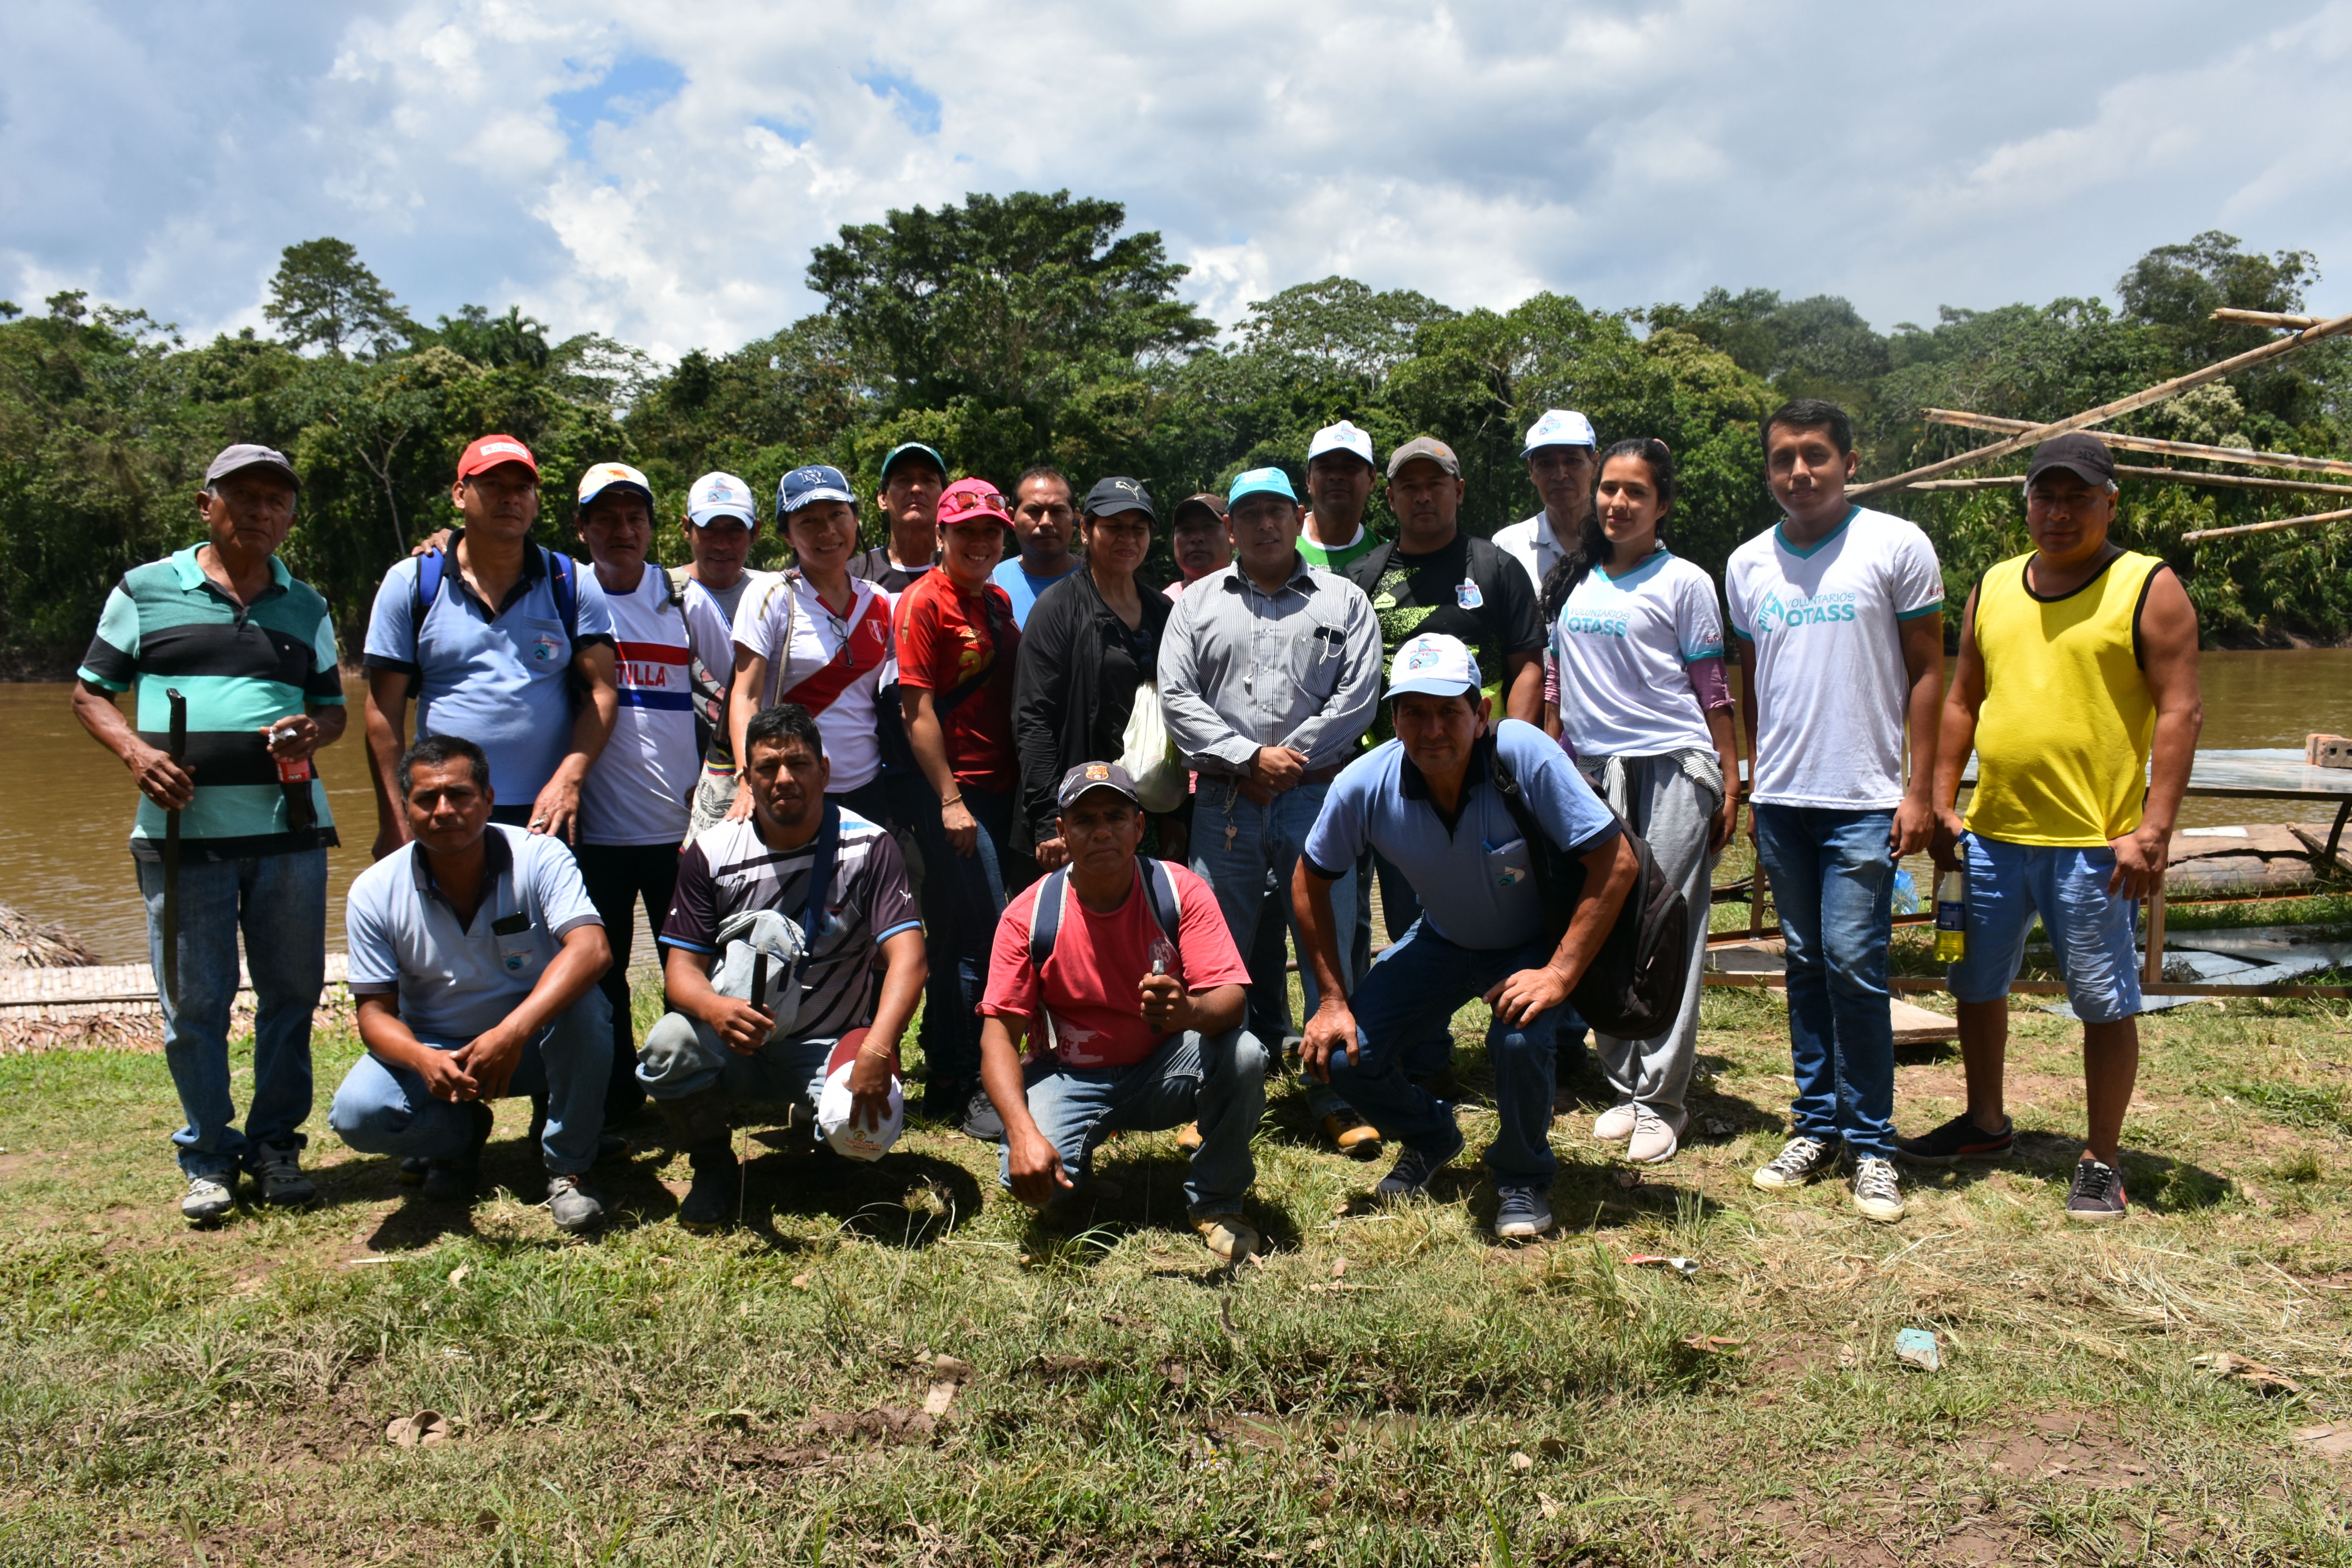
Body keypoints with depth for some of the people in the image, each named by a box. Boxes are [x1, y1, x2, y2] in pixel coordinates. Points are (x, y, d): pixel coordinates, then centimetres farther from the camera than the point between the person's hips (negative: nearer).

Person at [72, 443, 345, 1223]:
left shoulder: (307, 608, 15)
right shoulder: (145, 590, 7)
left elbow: (333, 709, 20)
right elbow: (91, 692, 9)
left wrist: (313, 729, -4)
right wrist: (135, 751, -10)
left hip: (289, 828, 2)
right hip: (182, 831, -2)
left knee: (291, 992, 6)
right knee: (193, 1003, 2)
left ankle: (276, 1144, 21)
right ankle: (208, 1156, 18)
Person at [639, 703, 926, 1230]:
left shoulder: (868, 847, -9)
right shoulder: (712, 852, -3)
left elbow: (907, 958, -18)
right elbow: (682, 967, -5)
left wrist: (876, 1052, -35)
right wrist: (716, 1009, -31)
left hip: (829, 1043, -1)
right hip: (737, 1042, 2)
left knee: (868, 1124, -32)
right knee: (669, 1044, -31)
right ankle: (713, 1167, -1)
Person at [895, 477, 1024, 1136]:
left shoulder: (999, 603, 16)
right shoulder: (924, 602, -7)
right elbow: (918, 709, -12)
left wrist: (1024, 786, 12)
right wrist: (950, 799, -16)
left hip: (999, 790, 8)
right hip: (954, 793, -7)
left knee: (957, 939, 14)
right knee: (988, 939, -7)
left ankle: (945, 1076, 24)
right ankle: (978, 1089, 4)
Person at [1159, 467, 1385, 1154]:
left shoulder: (1343, 601, 8)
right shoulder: (1198, 602, 11)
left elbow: (1357, 698, -1)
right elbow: (1177, 698, 2)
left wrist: (1291, 759, -9)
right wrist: (1251, 757, -8)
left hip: (1316, 797, -1)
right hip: (1224, 803, 1)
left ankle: (1336, 1097, 10)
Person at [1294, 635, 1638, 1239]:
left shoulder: (1524, 755, -32)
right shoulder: (1365, 785, -23)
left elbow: (1617, 860, -28)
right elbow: (1311, 880, -6)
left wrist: (1560, 973, -31)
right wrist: (1332, 999, -7)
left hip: (1531, 945, -3)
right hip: (1442, 941, 3)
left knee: (1519, 1040, -33)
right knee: (1343, 1054, -11)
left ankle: (1524, 1177, 0)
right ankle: (1429, 1138, 24)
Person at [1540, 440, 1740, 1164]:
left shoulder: (1684, 583, 1)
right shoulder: (1572, 581, 14)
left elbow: (1711, 690, 1)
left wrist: (1730, 784, -3)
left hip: (1673, 770, -5)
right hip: (1591, 773, 5)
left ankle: (1661, 1100, 1)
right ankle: (1623, 1086, 17)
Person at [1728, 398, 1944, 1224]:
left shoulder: (1895, 546, -2)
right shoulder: (1747, 564, 10)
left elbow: (1926, 671, -1)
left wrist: (1920, 791, -6)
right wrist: (1752, 785, 13)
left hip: (1864, 800, -4)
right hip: (1780, 800, 4)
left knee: (1854, 965, -7)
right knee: (1806, 965, 10)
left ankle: (1871, 1143, 5)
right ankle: (1816, 1125, 19)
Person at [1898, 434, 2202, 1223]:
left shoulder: (2149, 588, -4)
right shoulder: (1993, 589, 11)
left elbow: (2180, 712, -9)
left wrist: (2152, 831, -16)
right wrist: (1942, 804, 8)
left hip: (2092, 842, -5)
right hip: (1991, 833, 5)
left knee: (2105, 1004, 3)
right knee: (1976, 986, 16)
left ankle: (2100, 1162, 17)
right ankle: (1985, 1122, 35)